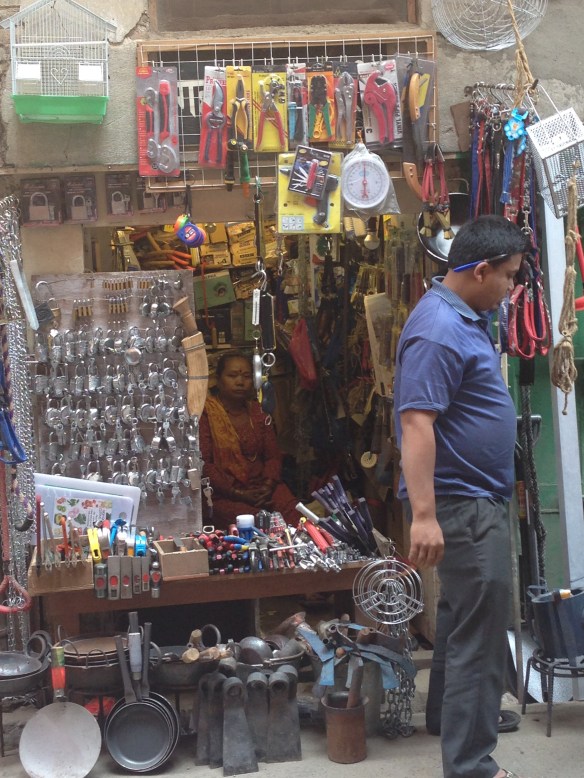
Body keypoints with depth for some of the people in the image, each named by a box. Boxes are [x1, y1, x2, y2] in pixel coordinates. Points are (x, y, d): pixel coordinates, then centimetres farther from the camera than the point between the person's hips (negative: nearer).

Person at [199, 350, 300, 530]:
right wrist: (239, 494, -16)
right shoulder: (205, 412, -3)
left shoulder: (257, 410, 15)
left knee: (296, 515, -22)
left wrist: (268, 485, -7)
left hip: (263, 487, 5)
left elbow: (273, 455, 13)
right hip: (224, 495, -5)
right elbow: (203, 464, -11)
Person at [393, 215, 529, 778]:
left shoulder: (468, 318, 9)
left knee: (464, 621, 24)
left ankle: (455, 712, 42)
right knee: (479, 636, -7)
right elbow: (416, 422, -29)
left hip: (478, 501, 11)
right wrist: (423, 516, -33)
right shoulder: (439, 330, -22)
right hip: (462, 504, -11)